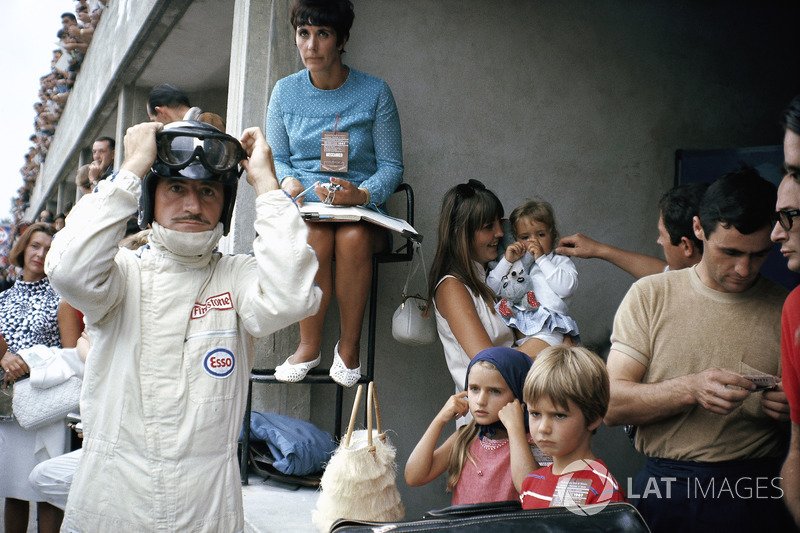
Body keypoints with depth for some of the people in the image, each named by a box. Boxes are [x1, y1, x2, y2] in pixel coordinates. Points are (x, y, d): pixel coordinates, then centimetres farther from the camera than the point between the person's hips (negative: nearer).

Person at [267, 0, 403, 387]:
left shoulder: (375, 93, 1)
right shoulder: (286, 91, 8)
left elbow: (391, 166, 1)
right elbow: (276, 157, 14)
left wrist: (362, 195, -20)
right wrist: (288, 182, -10)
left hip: (362, 210, -1)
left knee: (352, 236, -36)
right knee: (315, 235, -34)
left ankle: (349, 346, -18)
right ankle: (309, 345, -18)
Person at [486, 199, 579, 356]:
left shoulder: (561, 262, 20)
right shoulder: (512, 263, 29)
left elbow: (566, 287, -3)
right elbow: (491, 290, 17)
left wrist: (541, 259, 0)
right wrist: (506, 261, 9)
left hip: (545, 326, -4)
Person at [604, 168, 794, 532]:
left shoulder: (788, 311, 4)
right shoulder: (650, 296, 2)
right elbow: (612, 404, -6)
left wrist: (791, 409, -14)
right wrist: (691, 389, -21)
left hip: (756, 498, 1)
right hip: (663, 490, 0)